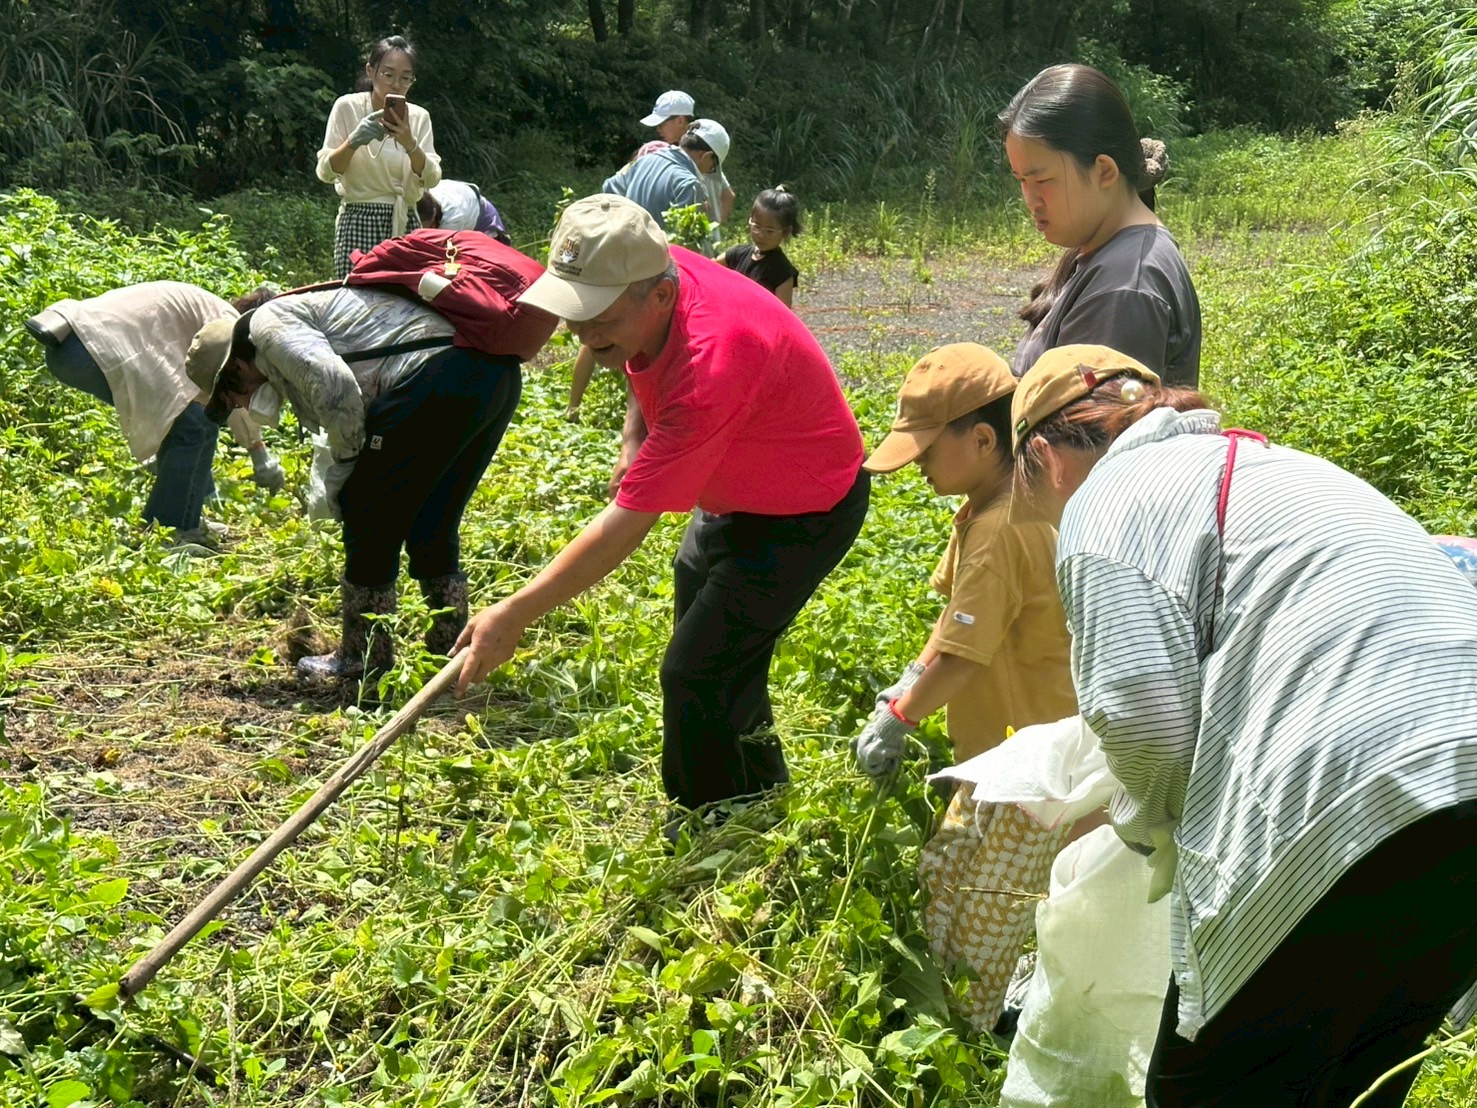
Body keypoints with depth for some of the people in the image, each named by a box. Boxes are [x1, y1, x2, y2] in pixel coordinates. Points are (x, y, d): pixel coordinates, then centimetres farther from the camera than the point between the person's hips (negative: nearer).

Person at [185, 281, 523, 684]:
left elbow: (333, 385, -15)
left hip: (436, 376, -10)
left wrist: (347, 458, 0)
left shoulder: (268, 324, 2)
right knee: (432, 524, 20)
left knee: (369, 514, 4)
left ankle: (363, 657, 15)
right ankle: (448, 651, 27)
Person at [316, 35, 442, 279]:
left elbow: (430, 179, -2)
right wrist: (353, 142, -21)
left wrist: (410, 144, -19)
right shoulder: (348, 107, 0)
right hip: (360, 223, -3)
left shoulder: (419, 116, 8)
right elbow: (325, 172, -4)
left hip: (405, 225, 3)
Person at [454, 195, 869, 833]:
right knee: (724, 659, 24)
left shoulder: (711, 363, -43)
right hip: (732, 496, 10)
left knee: (697, 674, -12)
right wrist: (635, 435, -5)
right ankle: (762, 797, 45)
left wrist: (515, 615, -38)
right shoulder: (649, 274, -17)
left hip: (803, 511, -9)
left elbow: (627, 525, -40)